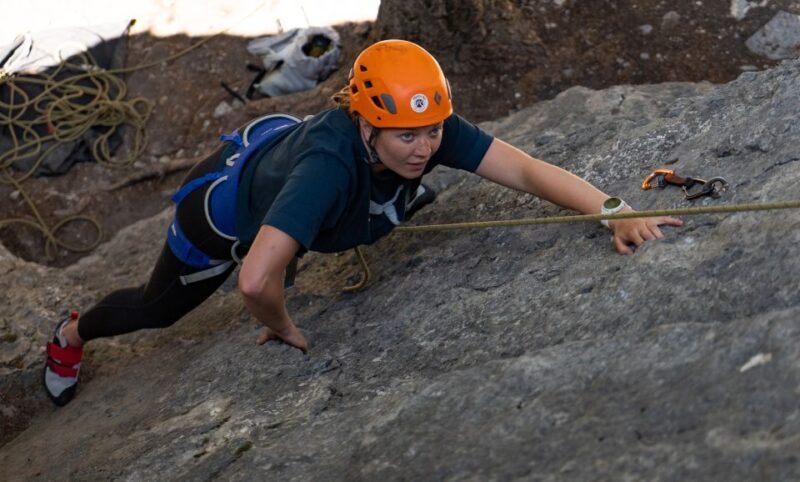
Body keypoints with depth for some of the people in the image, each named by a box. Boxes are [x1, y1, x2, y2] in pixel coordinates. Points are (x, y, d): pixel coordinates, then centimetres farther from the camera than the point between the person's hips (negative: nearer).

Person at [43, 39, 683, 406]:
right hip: (227, 209, -5)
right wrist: (283, 328, -33)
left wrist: (616, 212, -52)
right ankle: (72, 336, 52)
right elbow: (256, 282, -54)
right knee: (157, 308, 20)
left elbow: (526, 168, -38)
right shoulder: (331, 162, -50)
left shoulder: (429, 130, -34)